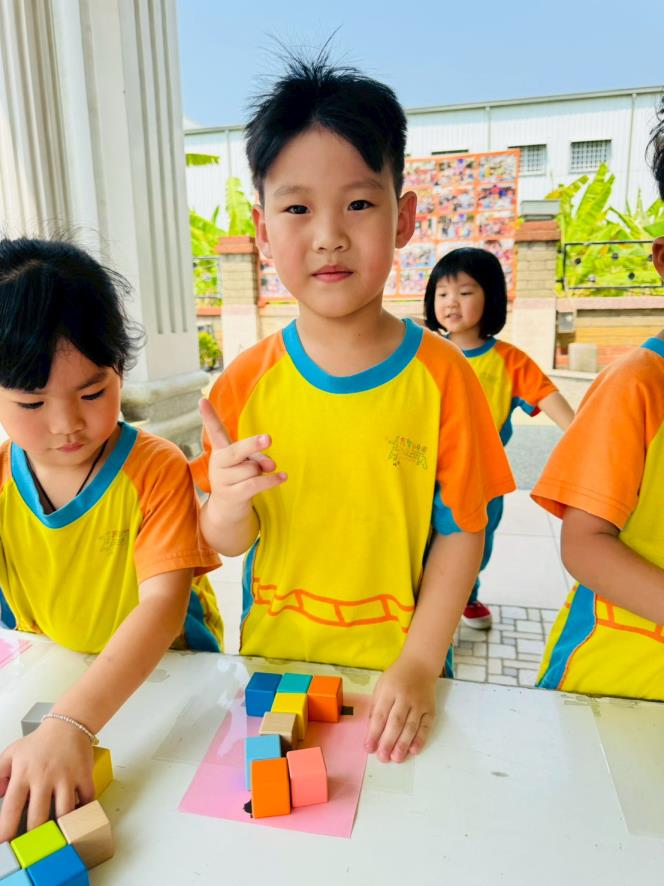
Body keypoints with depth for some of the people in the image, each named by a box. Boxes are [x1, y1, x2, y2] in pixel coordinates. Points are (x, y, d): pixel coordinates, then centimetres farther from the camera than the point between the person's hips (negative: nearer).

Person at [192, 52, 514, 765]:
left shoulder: (441, 375, -14)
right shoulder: (247, 382, -11)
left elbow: (459, 532, -10)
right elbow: (229, 543, -4)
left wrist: (419, 665, -16)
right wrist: (229, 504, -26)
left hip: (398, 666, -1)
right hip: (272, 656, 2)